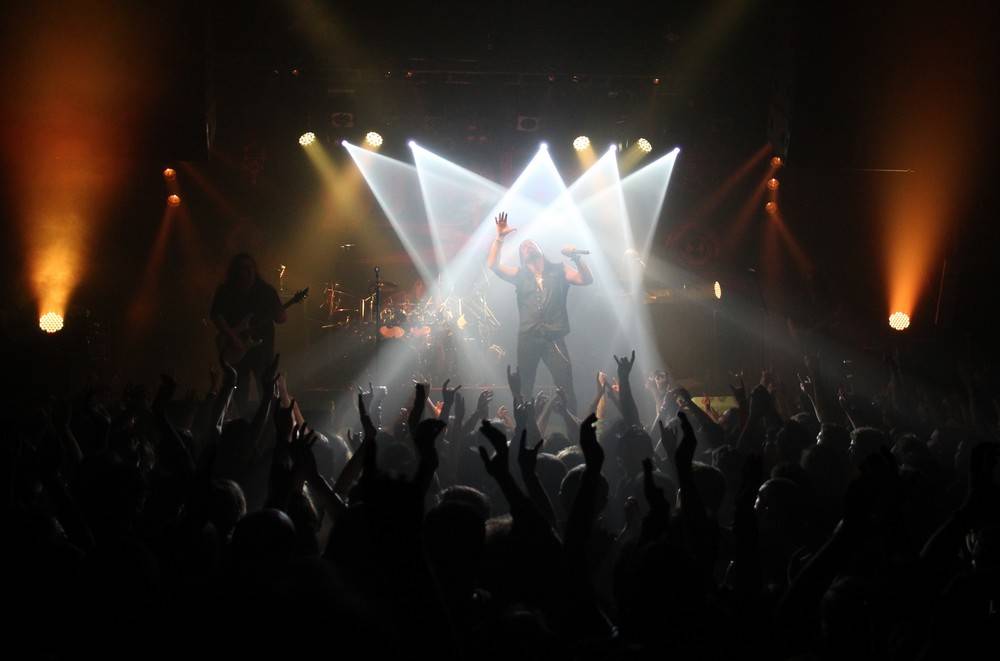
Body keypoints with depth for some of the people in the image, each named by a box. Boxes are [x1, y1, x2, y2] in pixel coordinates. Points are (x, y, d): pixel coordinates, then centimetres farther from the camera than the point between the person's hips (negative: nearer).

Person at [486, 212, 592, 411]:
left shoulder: (559, 271, 12)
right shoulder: (519, 275, 15)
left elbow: (586, 279, 1)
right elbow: (492, 264, 3)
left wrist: (575, 257, -12)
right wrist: (499, 237, -3)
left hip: (554, 337, -2)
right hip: (527, 338, 2)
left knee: (565, 386, -10)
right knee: (524, 388, 1)